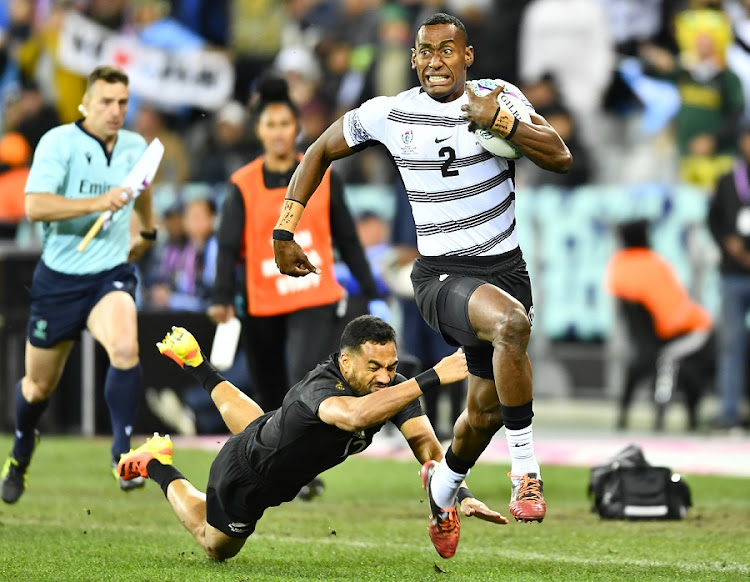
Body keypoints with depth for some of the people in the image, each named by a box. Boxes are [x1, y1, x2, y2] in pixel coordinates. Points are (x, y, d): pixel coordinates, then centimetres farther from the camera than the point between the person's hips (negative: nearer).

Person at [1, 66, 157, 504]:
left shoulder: (136, 148, 3)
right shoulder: (59, 143, -12)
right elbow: (35, 205, -26)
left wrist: (148, 232, 41)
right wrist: (98, 202, -34)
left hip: (111, 274, 2)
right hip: (60, 277, -2)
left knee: (125, 348, -30)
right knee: (39, 385, 12)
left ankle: (122, 455, -22)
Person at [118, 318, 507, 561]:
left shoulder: (391, 385, -27)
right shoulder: (319, 390, -48)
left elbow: (425, 445, -30)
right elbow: (355, 415, -70)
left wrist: (460, 495, -47)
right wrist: (433, 378, -75)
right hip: (246, 480, -7)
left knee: (252, 422, 43)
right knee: (215, 546, 22)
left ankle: (195, 364, 58)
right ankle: (159, 467, 34)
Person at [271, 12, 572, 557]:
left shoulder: (500, 99, -1)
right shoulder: (388, 114, -2)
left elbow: (560, 156, -13)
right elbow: (319, 152, 13)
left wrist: (499, 121, -25)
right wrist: (285, 231, 9)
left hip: (505, 267, 3)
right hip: (441, 275, -3)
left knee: (486, 411, 13)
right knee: (512, 323, -36)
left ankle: (442, 488, 46)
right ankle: (526, 469, -25)